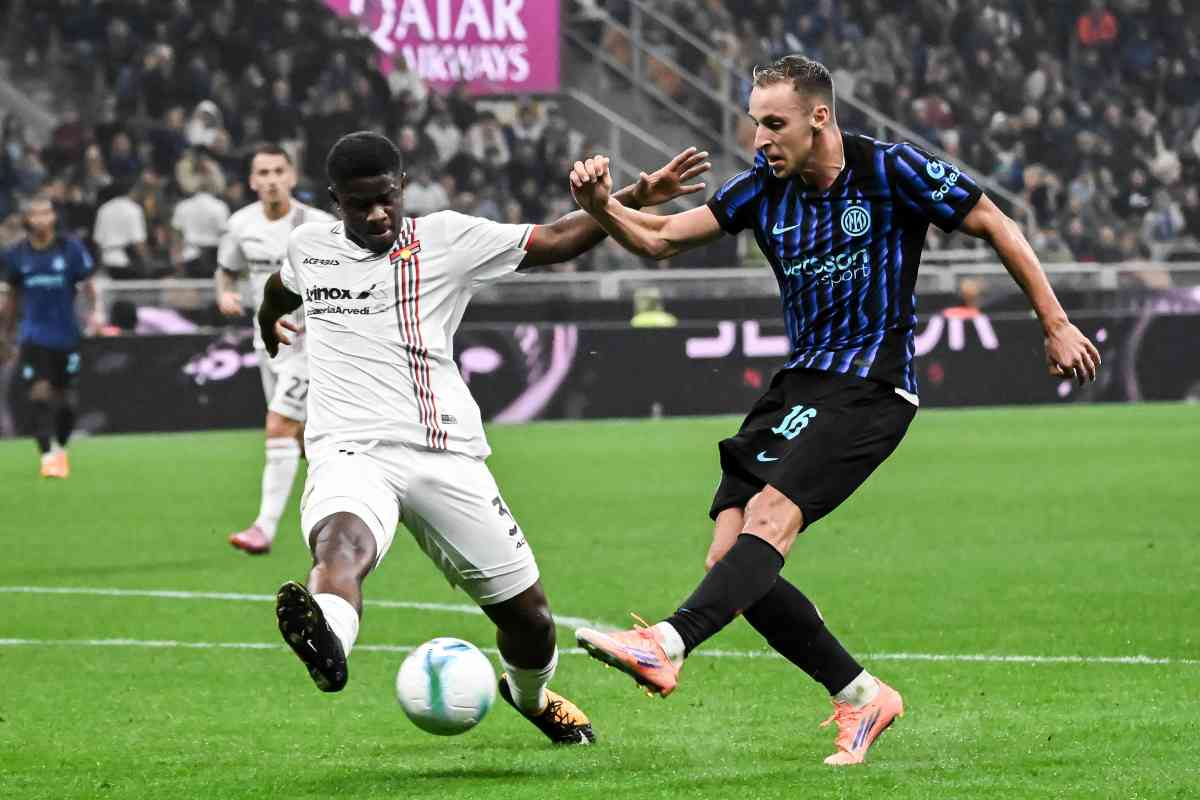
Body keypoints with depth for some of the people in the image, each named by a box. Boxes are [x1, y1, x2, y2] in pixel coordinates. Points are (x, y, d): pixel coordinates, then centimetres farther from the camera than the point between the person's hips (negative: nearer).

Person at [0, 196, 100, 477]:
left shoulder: (71, 248, -5)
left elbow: (87, 284, 1)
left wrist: (93, 310, -19)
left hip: (66, 336, 0)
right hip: (34, 336, 0)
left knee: (66, 398, 9)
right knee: (40, 392, -16)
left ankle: (60, 448, 32)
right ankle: (48, 456, -17)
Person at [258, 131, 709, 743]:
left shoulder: (447, 239, 5)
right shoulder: (309, 246, 12)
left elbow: (556, 241, 4)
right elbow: (280, 287, 37)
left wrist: (634, 198, -10)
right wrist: (267, 321, 59)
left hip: (446, 456, 1)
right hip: (351, 452, -1)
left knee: (527, 612, 6)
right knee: (341, 544, -37)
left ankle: (531, 695, 41)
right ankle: (326, 647, -70)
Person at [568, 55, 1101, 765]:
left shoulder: (893, 170, -8)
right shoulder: (765, 187, 7)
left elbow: (995, 226, 1)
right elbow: (661, 239, 7)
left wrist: (1056, 324, 2)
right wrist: (603, 209, -13)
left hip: (872, 382, -7)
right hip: (800, 381, 7)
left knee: (771, 513, -28)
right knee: (731, 557, -6)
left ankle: (669, 645, -43)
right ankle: (860, 695, 5)